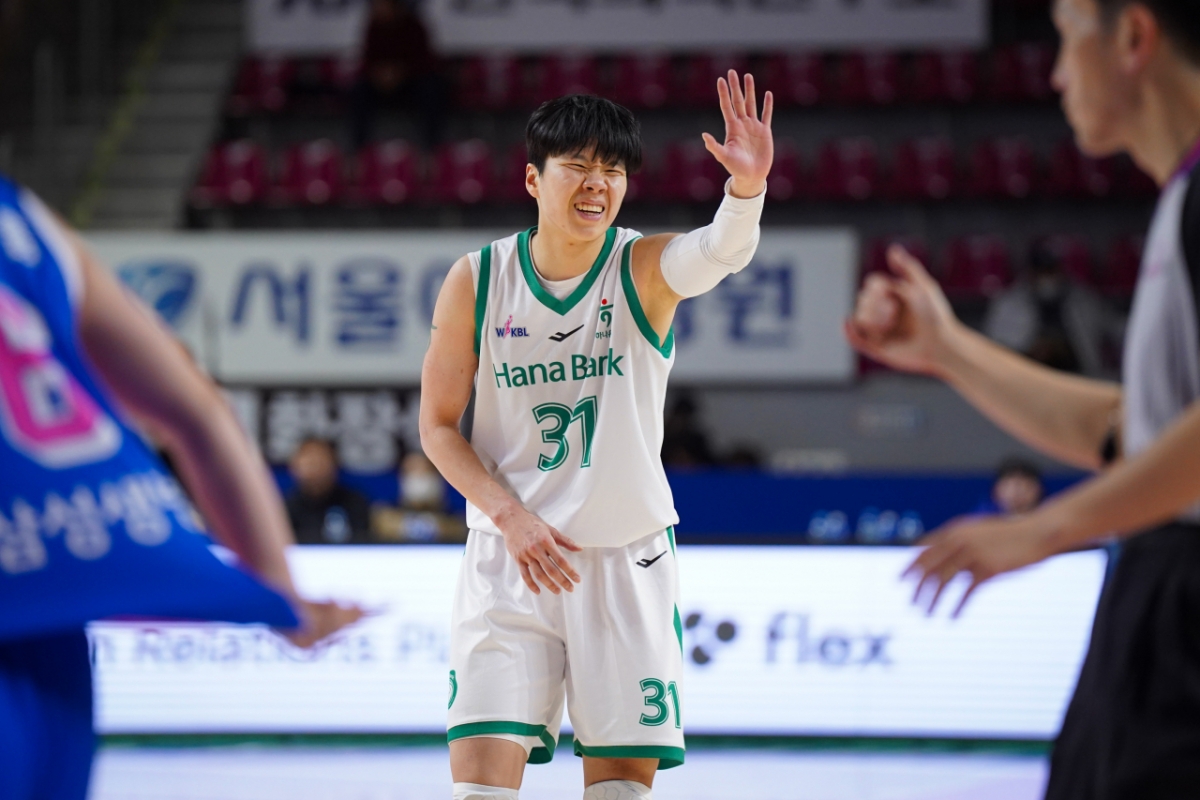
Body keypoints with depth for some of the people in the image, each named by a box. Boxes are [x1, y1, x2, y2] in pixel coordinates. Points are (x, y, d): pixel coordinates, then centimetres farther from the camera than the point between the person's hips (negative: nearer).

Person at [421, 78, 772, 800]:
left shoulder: (644, 268, -8)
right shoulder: (477, 282, -5)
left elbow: (718, 252, -32)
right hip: (509, 557, 0)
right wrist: (511, 516, -13)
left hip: (626, 557, 0)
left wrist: (747, 187, -54)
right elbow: (439, 426, 1)